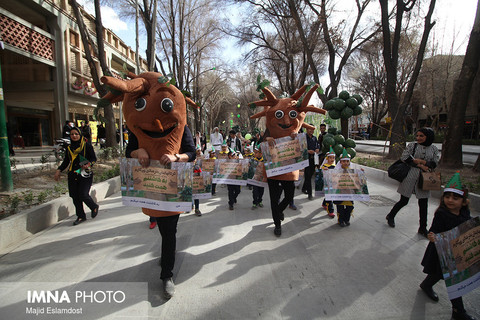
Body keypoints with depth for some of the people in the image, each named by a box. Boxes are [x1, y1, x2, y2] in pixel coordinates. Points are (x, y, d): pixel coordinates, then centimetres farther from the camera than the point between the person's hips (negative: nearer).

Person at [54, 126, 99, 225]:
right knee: (75, 196, 5)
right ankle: (81, 216, 19)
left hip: (85, 174, -5)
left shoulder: (87, 146, 0)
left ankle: (94, 207, 17)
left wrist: (89, 164, -20)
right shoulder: (69, 148, 15)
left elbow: (94, 158, -1)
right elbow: (66, 161, 22)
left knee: (83, 195, -13)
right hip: (73, 175, 5)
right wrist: (58, 170, 10)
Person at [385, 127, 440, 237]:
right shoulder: (412, 145, -2)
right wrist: (420, 165, -12)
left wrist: (421, 161, -13)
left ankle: (423, 228, 20)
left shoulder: (433, 149, 7)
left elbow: (434, 163, 2)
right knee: (404, 201, 2)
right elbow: (404, 158, -9)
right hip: (410, 176, -3)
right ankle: (390, 216, 27)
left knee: (423, 204, 6)